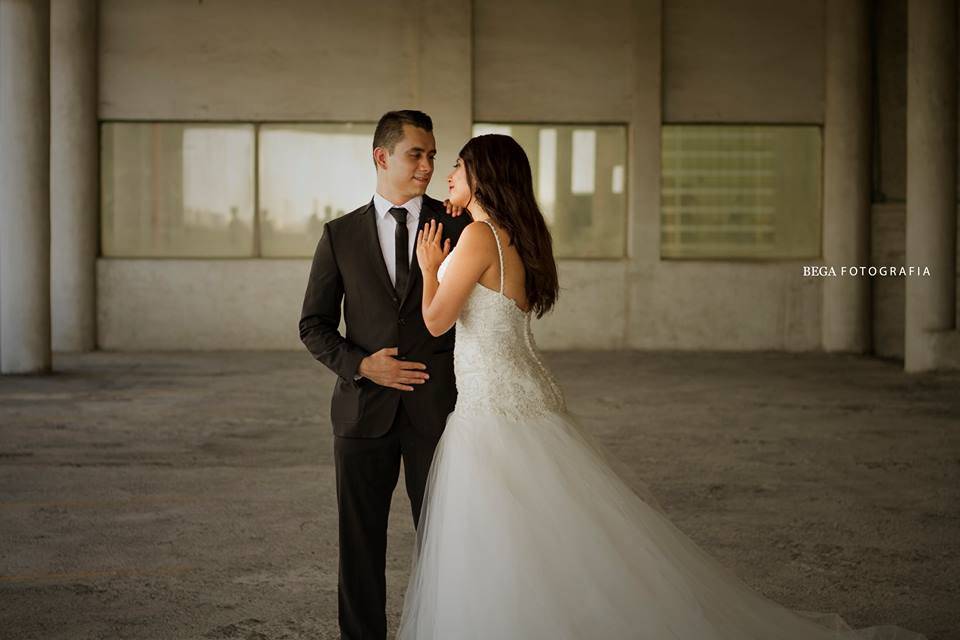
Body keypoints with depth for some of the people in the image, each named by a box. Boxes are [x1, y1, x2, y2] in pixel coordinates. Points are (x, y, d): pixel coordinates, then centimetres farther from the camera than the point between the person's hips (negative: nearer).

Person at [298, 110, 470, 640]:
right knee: (360, 541, 9)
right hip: (365, 409, 1)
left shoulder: (457, 226, 3)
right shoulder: (340, 235, 6)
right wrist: (361, 365, -9)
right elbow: (314, 326, 6)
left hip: (437, 406, -1)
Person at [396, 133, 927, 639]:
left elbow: (437, 320, -14)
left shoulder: (479, 236, -14)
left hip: (496, 418, -9)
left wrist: (429, 268, 2)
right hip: (530, 405, 9)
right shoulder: (519, 237, 13)